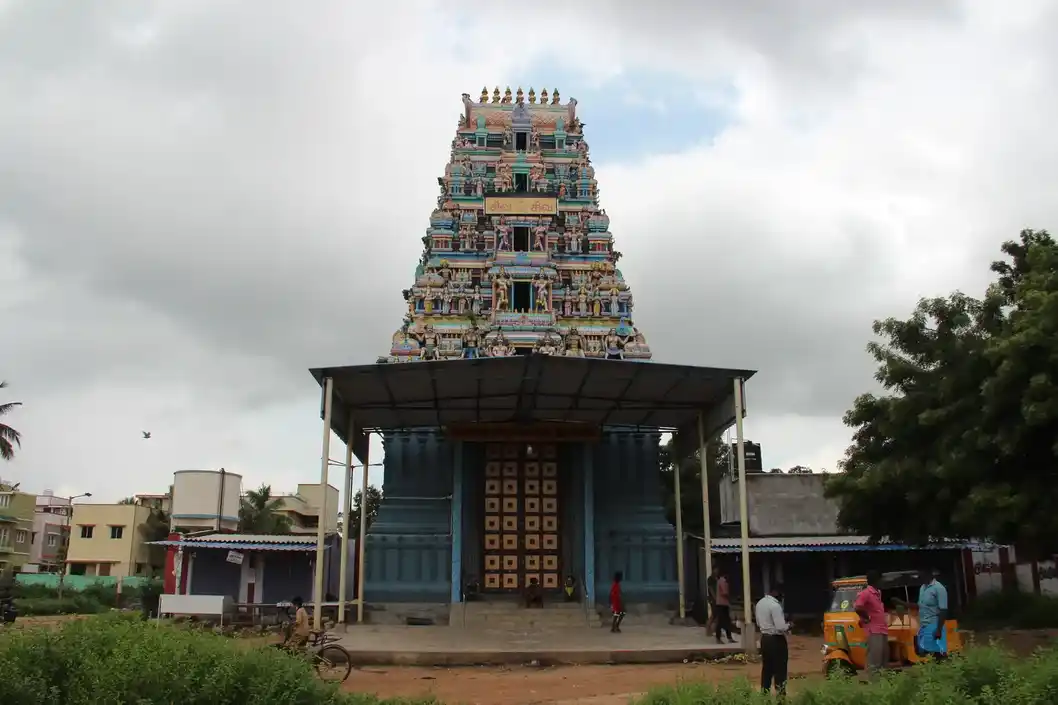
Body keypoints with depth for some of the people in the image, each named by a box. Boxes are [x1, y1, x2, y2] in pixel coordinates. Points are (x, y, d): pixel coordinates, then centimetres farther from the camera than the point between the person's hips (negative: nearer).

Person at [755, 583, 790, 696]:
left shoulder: (760, 603, 6)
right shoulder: (775, 605, -21)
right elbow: (781, 627, -23)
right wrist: (788, 625, -4)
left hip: (764, 638, 8)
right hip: (776, 640, -8)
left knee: (766, 669, 15)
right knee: (780, 670, 2)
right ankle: (780, 695, 6)